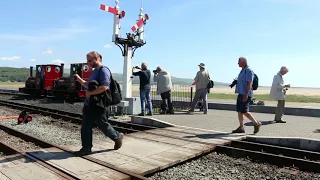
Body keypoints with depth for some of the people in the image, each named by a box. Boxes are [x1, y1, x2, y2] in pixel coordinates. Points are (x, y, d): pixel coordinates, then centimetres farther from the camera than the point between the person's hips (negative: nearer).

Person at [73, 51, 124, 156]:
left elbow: (104, 87, -28)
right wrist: (79, 79, 13)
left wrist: (90, 93, -20)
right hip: (89, 104, 9)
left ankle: (117, 137, 29)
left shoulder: (103, 70, -14)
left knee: (103, 125, 5)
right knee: (85, 127, 8)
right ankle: (86, 148, 18)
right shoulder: (94, 72, 16)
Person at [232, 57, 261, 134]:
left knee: (244, 111, -10)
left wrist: (246, 95, -24)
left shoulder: (248, 71, -11)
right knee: (239, 111, 7)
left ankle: (256, 123, 6)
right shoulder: (242, 70, 18)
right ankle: (241, 128, 11)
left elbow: (249, 83, -18)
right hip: (241, 94, 10)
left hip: (245, 95, -9)